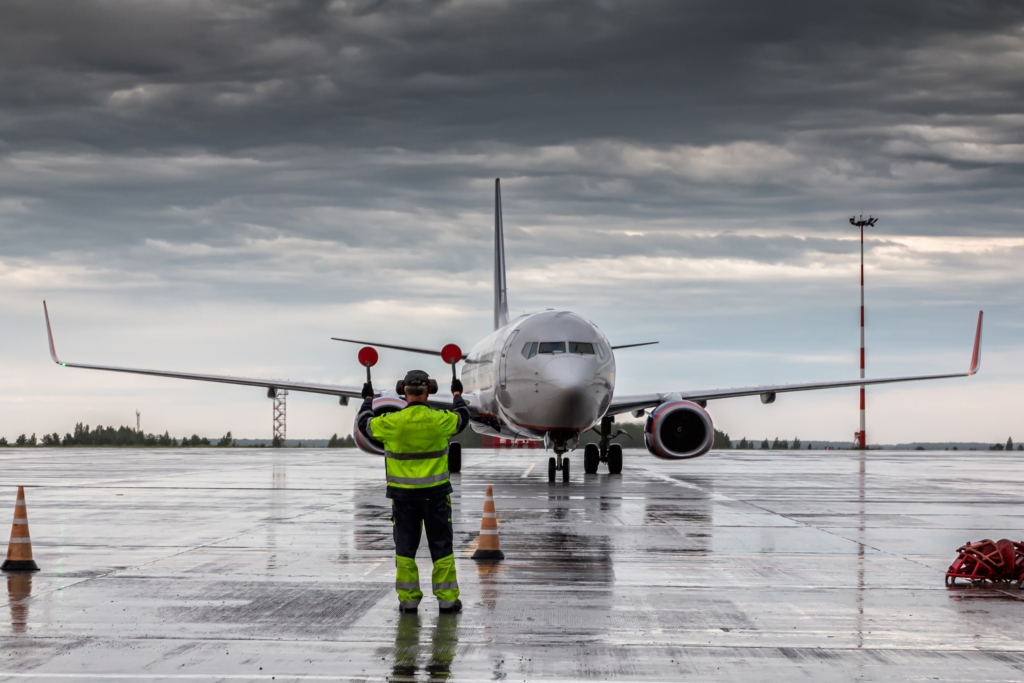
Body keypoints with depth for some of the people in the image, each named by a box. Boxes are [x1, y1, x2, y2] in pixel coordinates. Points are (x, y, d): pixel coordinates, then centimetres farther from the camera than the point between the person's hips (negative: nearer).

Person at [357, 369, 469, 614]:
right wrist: (457, 394, 34)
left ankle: (408, 598, 9)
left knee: (405, 547, 9)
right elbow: (462, 417, 15)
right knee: (441, 546, 7)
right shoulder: (440, 420, -8)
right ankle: (447, 598, 8)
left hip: (403, 495, 0)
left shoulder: (392, 422, -10)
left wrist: (368, 399, 28)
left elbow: (365, 424, 10)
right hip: (435, 493, 0)